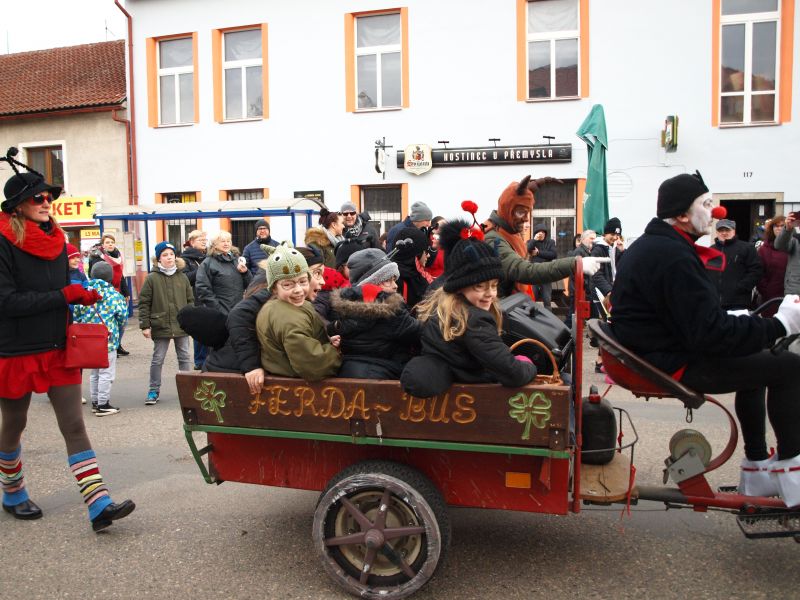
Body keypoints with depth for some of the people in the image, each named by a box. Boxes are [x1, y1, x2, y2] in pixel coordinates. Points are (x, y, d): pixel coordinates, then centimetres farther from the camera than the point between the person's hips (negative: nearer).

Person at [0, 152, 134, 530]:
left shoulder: (56, 241, 8)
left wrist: (82, 296, -1)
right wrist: (64, 296, -19)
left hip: (58, 350, 5)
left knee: (74, 427, -2)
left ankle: (98, 506, -5)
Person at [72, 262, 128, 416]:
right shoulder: (114, 295, -9)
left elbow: (75, 315, 6)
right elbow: (123, 318, -5)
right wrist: (117, 330, 14)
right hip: (108, 340, -5)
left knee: (94, 372, 18)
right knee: (106, 373, 1)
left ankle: (95, 402, 25)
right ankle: (103, 405, 4)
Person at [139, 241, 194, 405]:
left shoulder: (182, 277, 5)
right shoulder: (152, 278, -3)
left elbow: (190, 300, 10)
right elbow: (144, 303, -3)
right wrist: (145, 325, -7)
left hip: (182, 326, 3)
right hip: (161, 326, -2)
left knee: (184, 358, 10)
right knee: (157, 359, 7)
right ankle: (153, 390, 18)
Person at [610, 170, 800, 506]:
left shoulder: (648, 246, 13)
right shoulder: (674, 257, -22)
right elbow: (709, 334, -25)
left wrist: (742, 318, 11)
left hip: (652, 352, 11)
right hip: (672, 365, -11)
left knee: (755, 361, 25)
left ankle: (757, 467, 30)